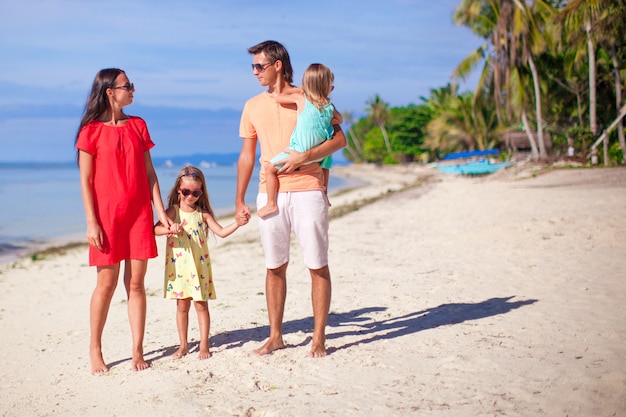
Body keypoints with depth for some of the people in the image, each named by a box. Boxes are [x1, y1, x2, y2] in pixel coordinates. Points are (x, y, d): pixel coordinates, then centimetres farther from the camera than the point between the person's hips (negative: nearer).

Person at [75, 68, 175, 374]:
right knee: (107, 283, 0)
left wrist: (160, 210, 4)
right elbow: (85, 180, -4)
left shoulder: (138, 126, 10)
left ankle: (137, 352, 9)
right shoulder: (92, 130, -2)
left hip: (139, 214, 3)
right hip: (107, 215, -3)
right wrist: (91, 222, -10)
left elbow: (149, 173, 11)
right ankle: (95, 349, 16)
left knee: (136, 282, 3)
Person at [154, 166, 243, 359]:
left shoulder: (203, 214, 3)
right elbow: (155, 229, -13)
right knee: (182, 306, 8)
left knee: (201, 305, 3)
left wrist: (238, 223, -15)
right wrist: (169, 229, -33)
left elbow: (222, 232, 0)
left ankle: (204, 345, 9)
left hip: (199, 267, 1)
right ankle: (183, 345, 19)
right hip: (179, 268, 0)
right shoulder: (173, 211, -2)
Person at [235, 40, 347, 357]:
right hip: (270, 194, 3)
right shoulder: (253, 106, 13)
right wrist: (239, 200, 12)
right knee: (274, 267, 7)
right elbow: (246, 156, 16)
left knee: (318, 265, -1)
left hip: (307, 191, -3)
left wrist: (304, 156, -17)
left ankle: (319, 337, 8)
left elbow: (339, 139, -3)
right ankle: (275, 336, 16)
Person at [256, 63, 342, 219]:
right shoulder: (330, 106, 0)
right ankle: (324, 196, 44)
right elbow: (339, 120, 19)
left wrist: (296, 90, 13)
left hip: (300, 151, -5)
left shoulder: (300, 98, -9)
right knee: (325, 163, 38)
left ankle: (271, 204, 3)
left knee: (270, 167, 4)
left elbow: (278, 98, 1)